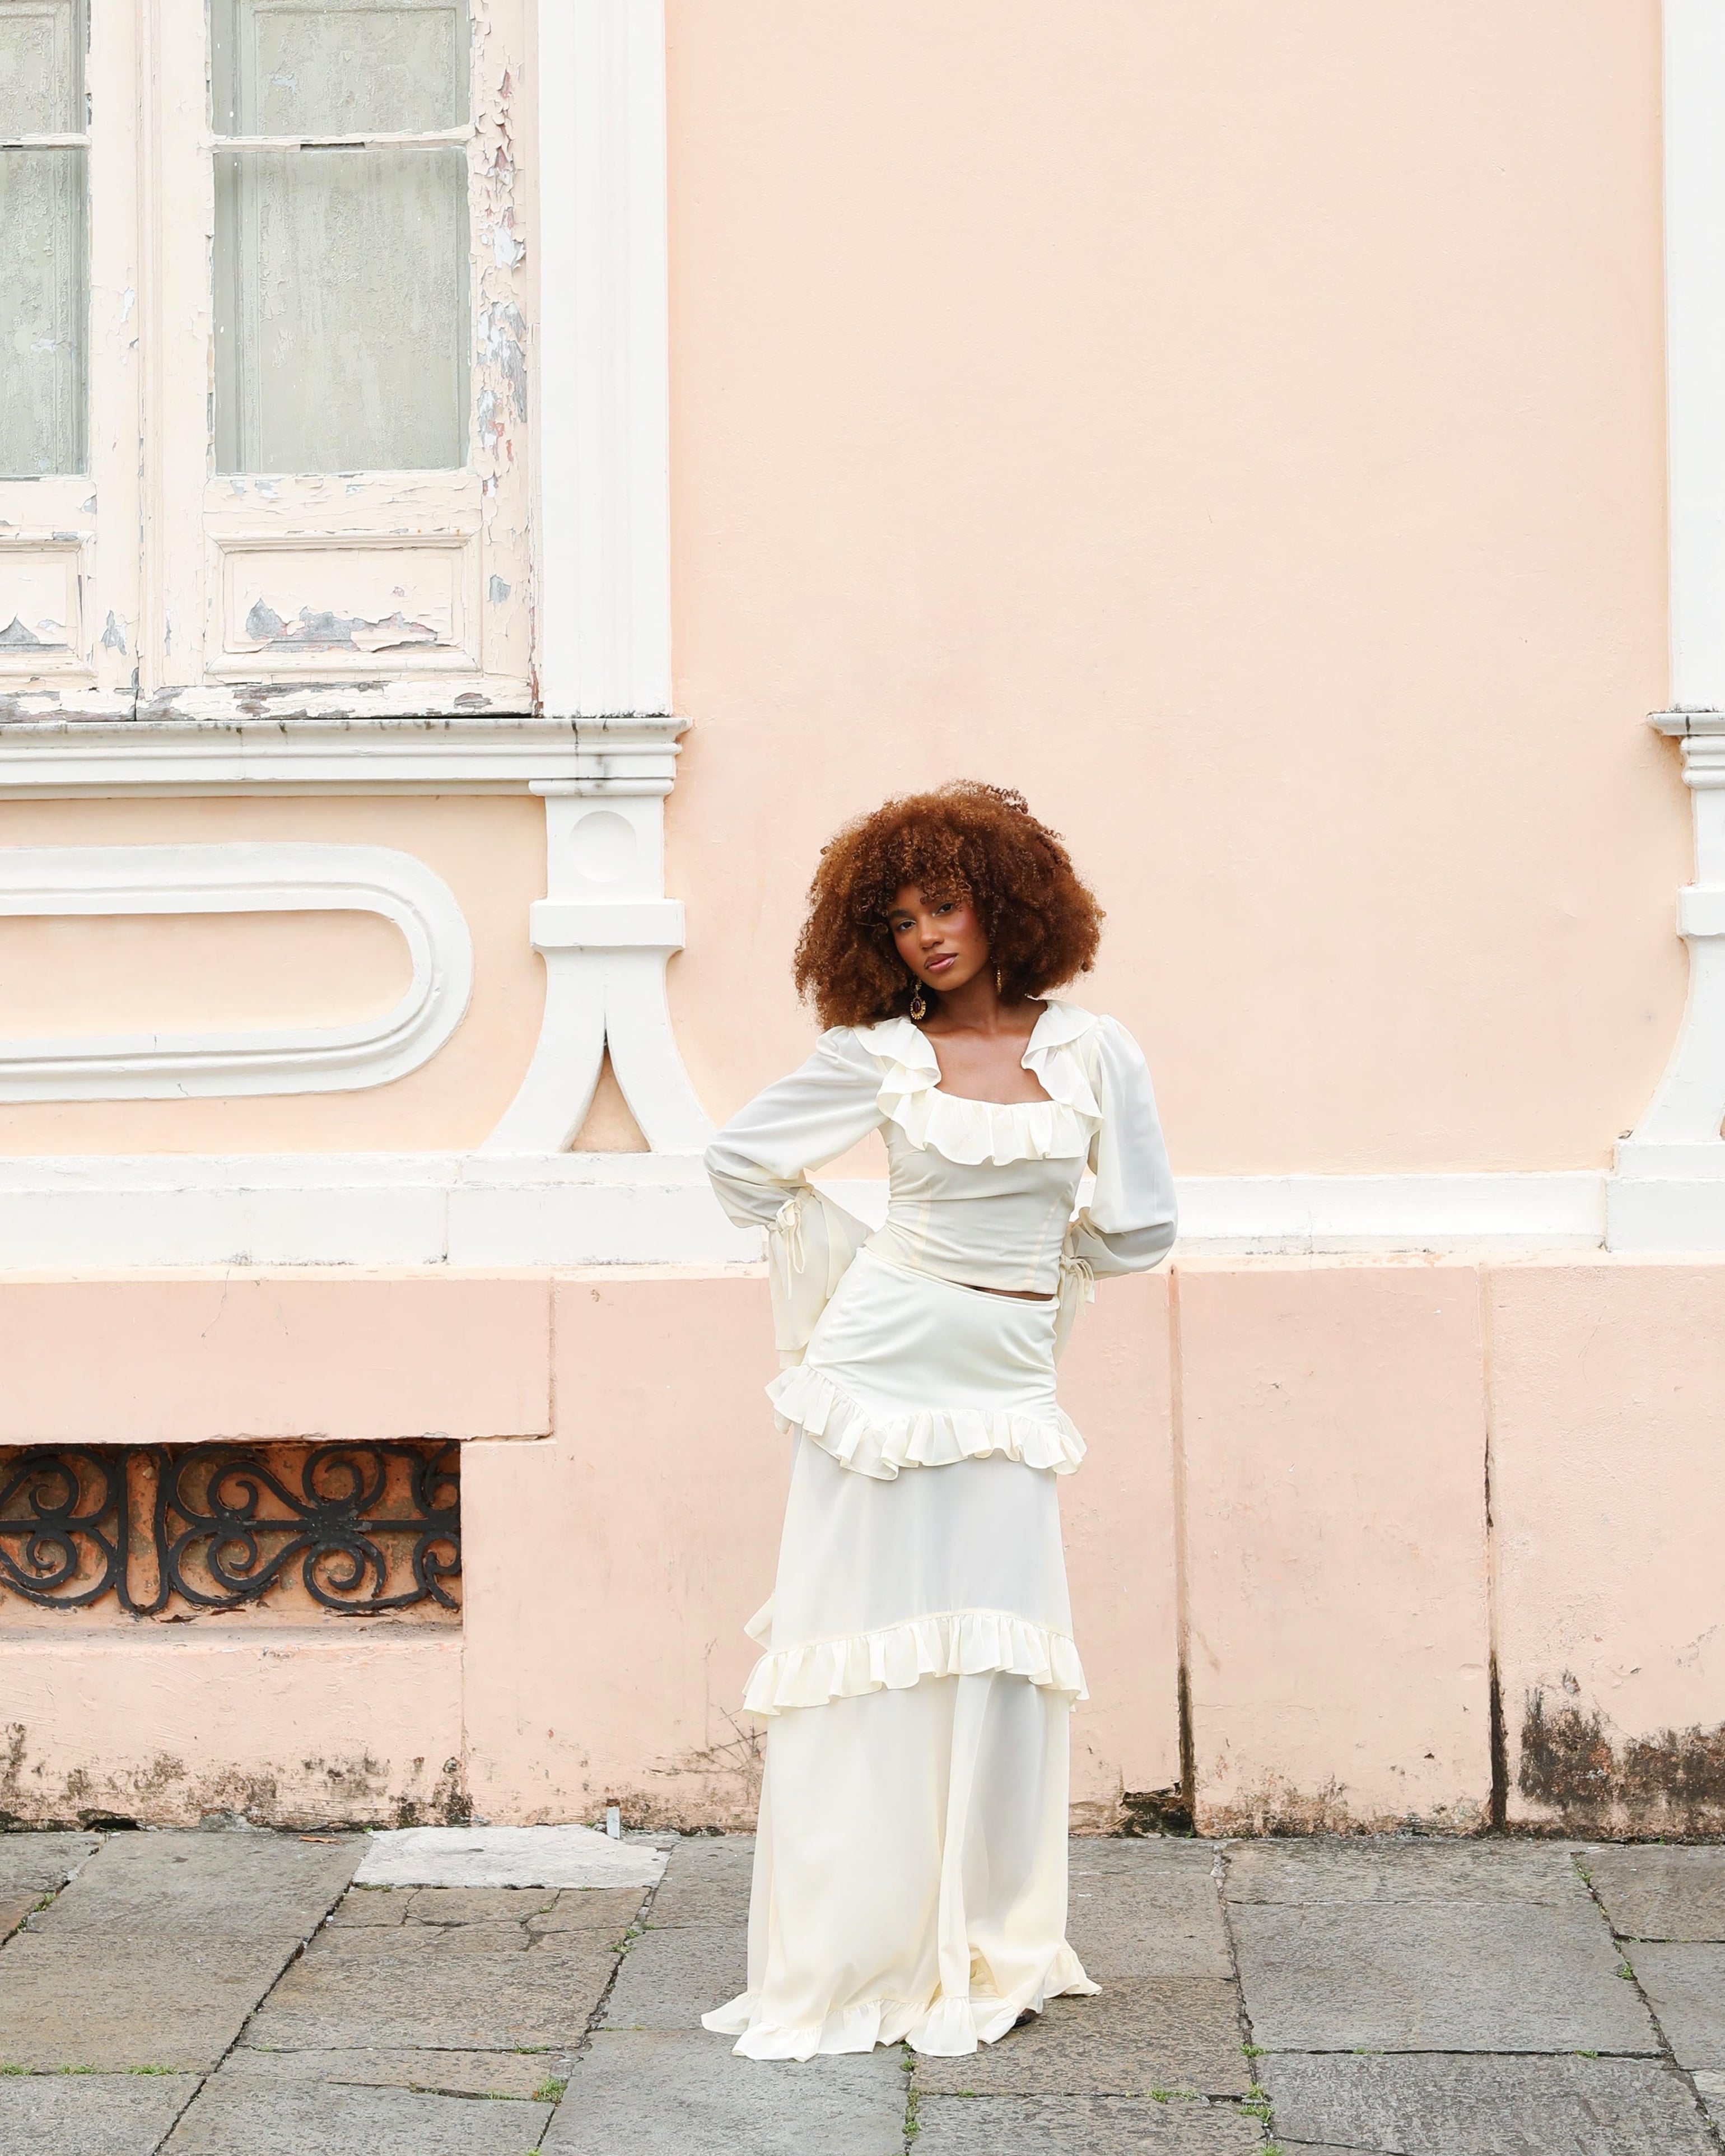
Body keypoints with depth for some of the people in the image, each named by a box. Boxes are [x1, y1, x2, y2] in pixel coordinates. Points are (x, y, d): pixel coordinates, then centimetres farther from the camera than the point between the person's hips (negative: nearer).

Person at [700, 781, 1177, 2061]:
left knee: (999, 1665, 0)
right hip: (884, 1365, -1)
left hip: (1009, 1382, 1)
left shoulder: (1094, 1053, 2)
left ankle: (990, 1957, 13)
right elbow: (740, 1161, 10)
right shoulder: (880, 1055, 0)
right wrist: (872, 1270, 10)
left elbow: (1139, 1231, 8)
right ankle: (845, 1961, 10)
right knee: (872, 1655, 1)